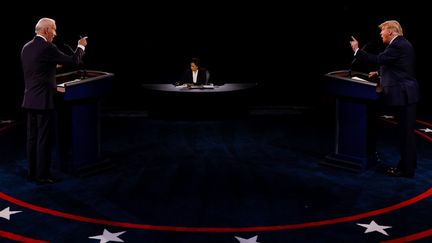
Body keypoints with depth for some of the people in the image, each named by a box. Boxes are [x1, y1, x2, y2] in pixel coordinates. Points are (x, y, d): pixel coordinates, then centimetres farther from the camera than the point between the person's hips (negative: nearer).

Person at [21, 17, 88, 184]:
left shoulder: (26, 47, 10)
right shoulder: (47, 48, -14)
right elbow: (73, 61, -10)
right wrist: (81, 46, 7)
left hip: (30, 100, 8)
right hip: (44, 101, -8)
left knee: (32, 138, 12)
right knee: (44, 139, -2)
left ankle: (32, 172, 18)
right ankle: (42, 175, 1)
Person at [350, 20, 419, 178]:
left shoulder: (398, 46, -16)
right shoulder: (402, 44, 16)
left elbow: (378, 60, -22)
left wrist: (357, 50, -14)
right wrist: (379, 73, 19)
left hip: (403, 95, -10)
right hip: (406, 94, 10)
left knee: (406, 133, -4)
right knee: (406, 132, 15)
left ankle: (406, 169, 1)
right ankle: (408, 164, 23)